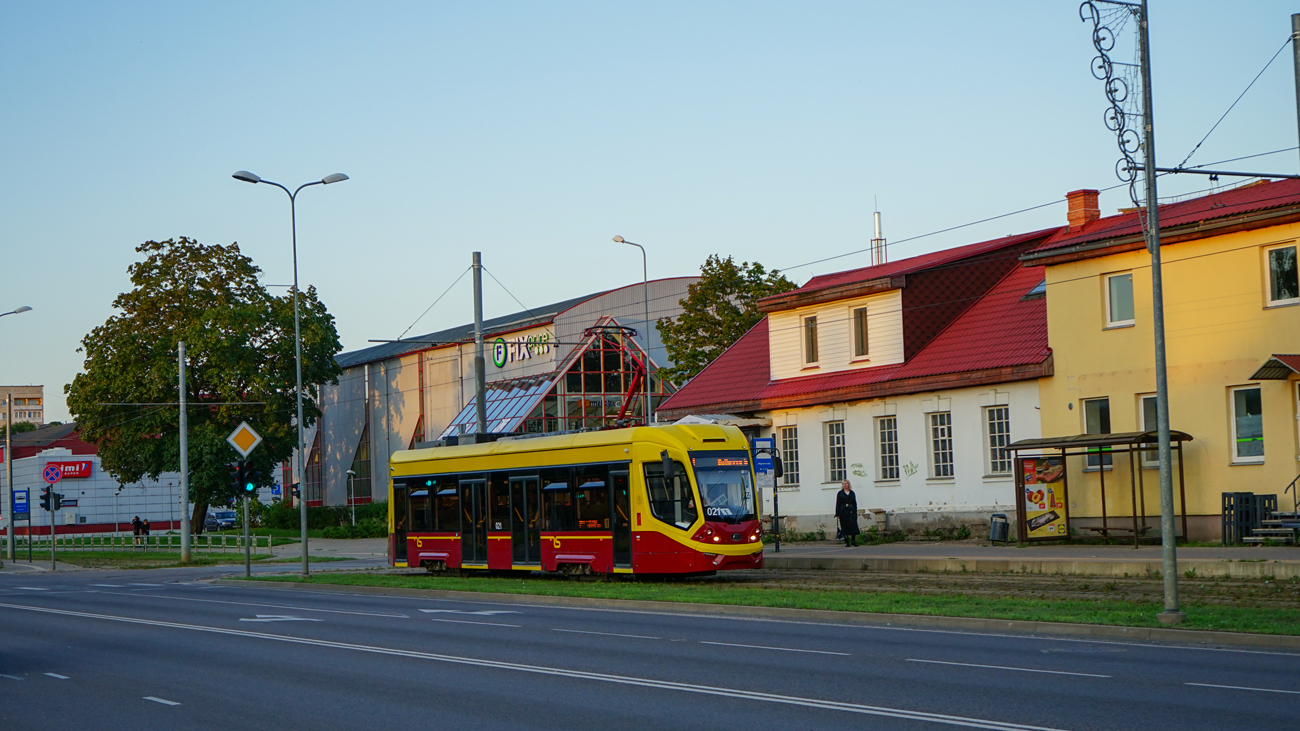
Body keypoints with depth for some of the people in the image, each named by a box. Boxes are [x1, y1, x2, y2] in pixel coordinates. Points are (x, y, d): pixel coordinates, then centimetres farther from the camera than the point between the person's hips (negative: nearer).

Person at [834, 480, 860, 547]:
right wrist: (837, 514, -1)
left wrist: (855, 511, 7)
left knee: (853, 526, -8)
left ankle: (853, 540, 4)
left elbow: (855, 503, 15)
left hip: (851, 512, 2)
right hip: (843, 513, -2)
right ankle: (846, 542, 2)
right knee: (845, 527, -2)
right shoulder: (840, 494, 7)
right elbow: (838, 504, 5)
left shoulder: (852, 493, 14)